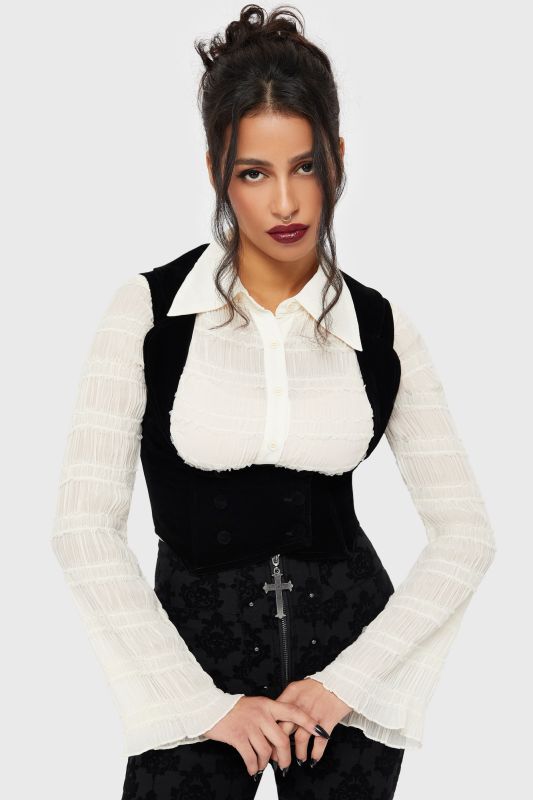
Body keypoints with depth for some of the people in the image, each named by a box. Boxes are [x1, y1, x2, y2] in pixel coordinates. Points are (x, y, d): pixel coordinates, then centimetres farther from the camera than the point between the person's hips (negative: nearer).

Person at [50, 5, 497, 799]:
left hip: (353, 643, 2)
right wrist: (209, 703, -12)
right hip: (195, 648, -1)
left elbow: (465, 533, -1)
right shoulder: (149, 311, -8)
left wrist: (346, 679, -10)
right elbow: (84, 529, -11)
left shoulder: (381, 328, -3)